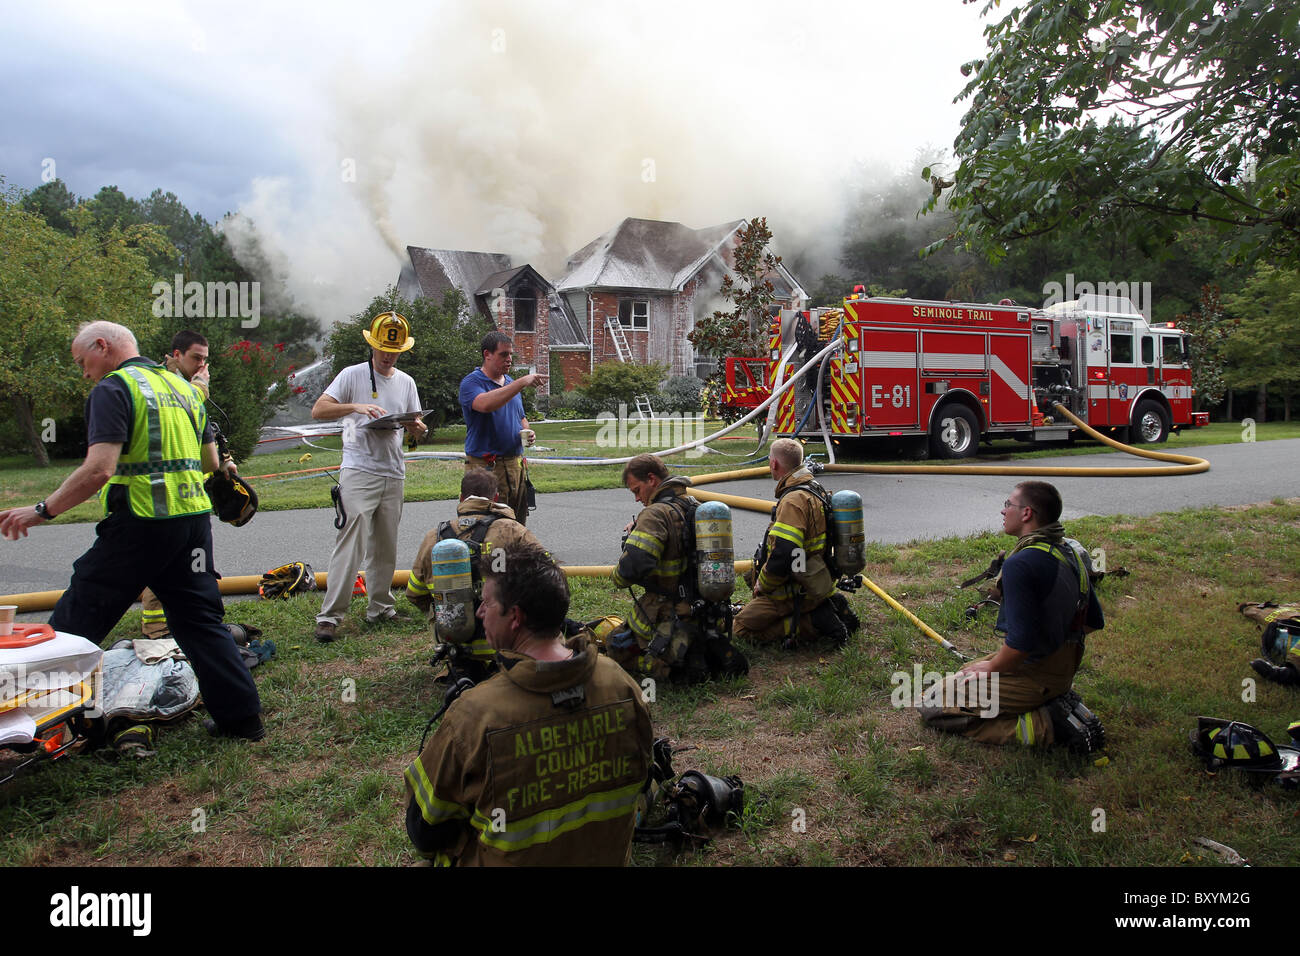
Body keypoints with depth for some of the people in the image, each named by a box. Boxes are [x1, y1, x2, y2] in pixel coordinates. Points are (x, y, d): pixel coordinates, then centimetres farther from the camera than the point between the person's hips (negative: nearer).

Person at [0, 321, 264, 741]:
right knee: (200, 621, 12)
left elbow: (98, 470, -19)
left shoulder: (112, 389, -7)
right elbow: (211, 463, 20)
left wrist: (43, 510, -10)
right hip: (194, 518, 7)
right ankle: (241, 715, 12)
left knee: (75, 624, 7)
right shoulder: (183, 387, 16)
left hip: (141, 523, -7)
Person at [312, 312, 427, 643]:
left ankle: (379, 608, 21)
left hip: (394, 474, 5)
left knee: (386, 548, 10)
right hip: (359, 471, -5)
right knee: (350, 544, -13)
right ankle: (329, 616, -10)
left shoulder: (406, 382, 15)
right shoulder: (352, 375, 1)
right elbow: (318, 410, -7)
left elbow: (419, 427, 16)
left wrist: (416, 426, -8)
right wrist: (356, 407, -21)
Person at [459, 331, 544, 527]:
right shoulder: (471, 383, -6)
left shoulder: (510, 383, 17)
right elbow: (486, 404, -29)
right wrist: (522, 383, -31)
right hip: (485, 466, -7)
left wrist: (527, 432, 5)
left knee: (518, 523, 8)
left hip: (516, 464, 7)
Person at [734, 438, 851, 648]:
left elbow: (782, 557, -31)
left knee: (743, 627, -5)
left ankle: (815, 622, -10)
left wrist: (762, 585, -13)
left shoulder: (794, 501, -24)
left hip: (799, 591, -9)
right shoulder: (813, 489, 9)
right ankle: (827, 608, 11)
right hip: (818, 582, 10)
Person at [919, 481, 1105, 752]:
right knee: (960, 677, 26)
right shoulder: (1070, 553, 4)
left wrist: (991, 667, -12)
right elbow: (1093, 622, 13)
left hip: (1033, 675, -9)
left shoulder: (1020, 564, -26)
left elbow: (1020, 643, -29)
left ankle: (1045, 726, -8)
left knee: (933, 708, -3)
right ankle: (1057, 702, 10)